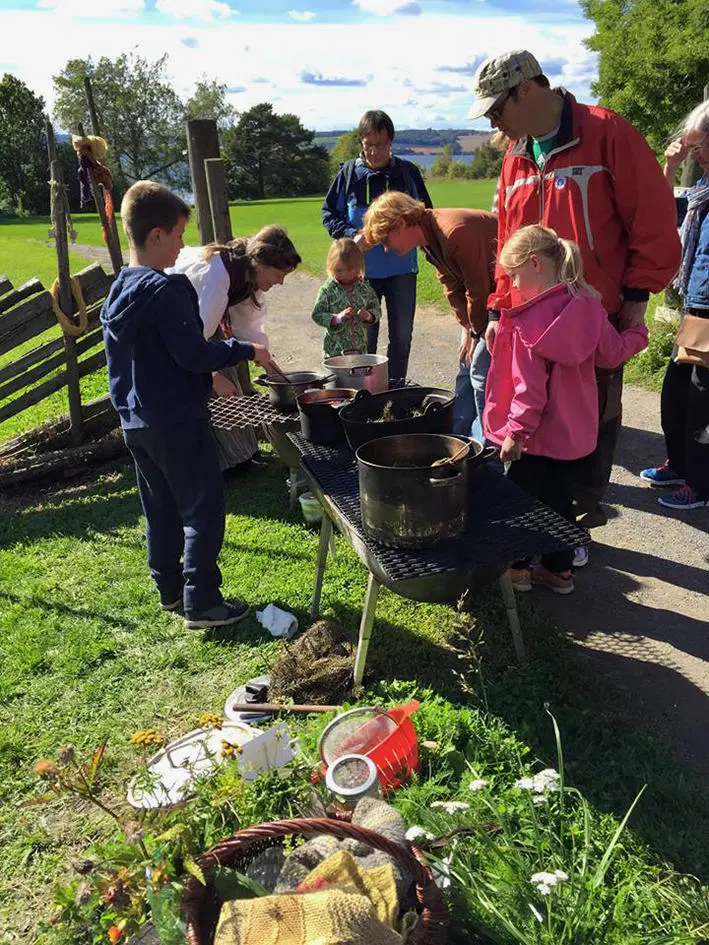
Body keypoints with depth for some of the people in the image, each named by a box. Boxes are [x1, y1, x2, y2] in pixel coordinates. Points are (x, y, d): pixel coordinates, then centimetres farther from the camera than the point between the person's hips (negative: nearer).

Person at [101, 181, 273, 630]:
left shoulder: (119, 291, 10)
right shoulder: (166, 290, -19)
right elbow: (193, 353, -23)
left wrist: (213, 375, 21)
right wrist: (247, 350, -10)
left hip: (137, 423, 9)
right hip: (177, 423, -9)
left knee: (161, 509, 18)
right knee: (204, 512, 1)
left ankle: (170, 588, 30)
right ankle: (202, 603, 7)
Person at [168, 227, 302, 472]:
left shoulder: (250, 275, -11)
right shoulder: (217, 275, -38)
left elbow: (241, 323, 0)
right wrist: (214, 377, -31)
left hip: (201, 315, 8)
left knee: (226, 374, 7)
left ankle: (238, 454, 19)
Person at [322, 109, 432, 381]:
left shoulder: (407, 172, 2)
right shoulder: (349, 173, 0)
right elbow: (329, 214, 5)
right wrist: (352, 234, -14)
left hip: (402, 268, 1)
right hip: (362, 269, -1)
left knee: (402, 334, 8)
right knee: (364, 336, 7)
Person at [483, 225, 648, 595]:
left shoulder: (526, 321, -22)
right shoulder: (587, 305, -3)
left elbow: (529, 384, -23)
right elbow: (611, 353, 7)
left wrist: (516, 429, -19)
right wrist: (637, 334, 26)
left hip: (538, 433, -6)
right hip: (574, 430, 6)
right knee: (560, 498, 18)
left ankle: (517, 567, 25)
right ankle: (559, 569, 29)